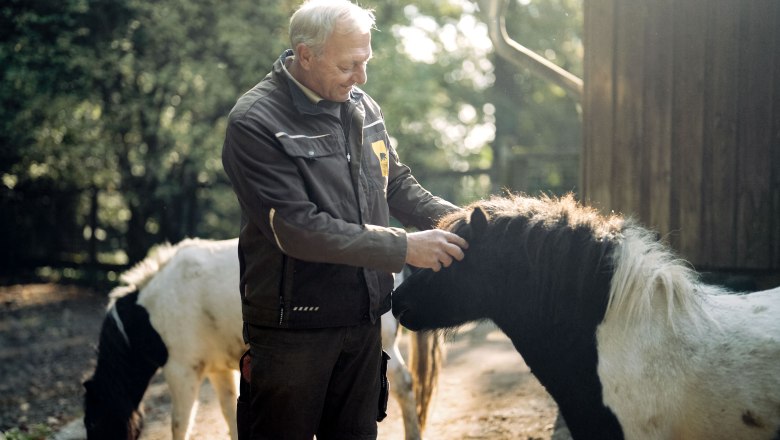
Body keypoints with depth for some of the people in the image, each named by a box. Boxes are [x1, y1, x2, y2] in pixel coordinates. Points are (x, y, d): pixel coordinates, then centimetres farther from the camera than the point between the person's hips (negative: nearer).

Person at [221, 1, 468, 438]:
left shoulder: (362, 106, 3)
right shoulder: (255, 123, -17)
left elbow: (397, 182, 16)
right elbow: (297, 228, -24)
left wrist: (451, 217, -3)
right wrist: (404, 248, -23)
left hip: (364, 316, 6)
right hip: (295, 325, -6)